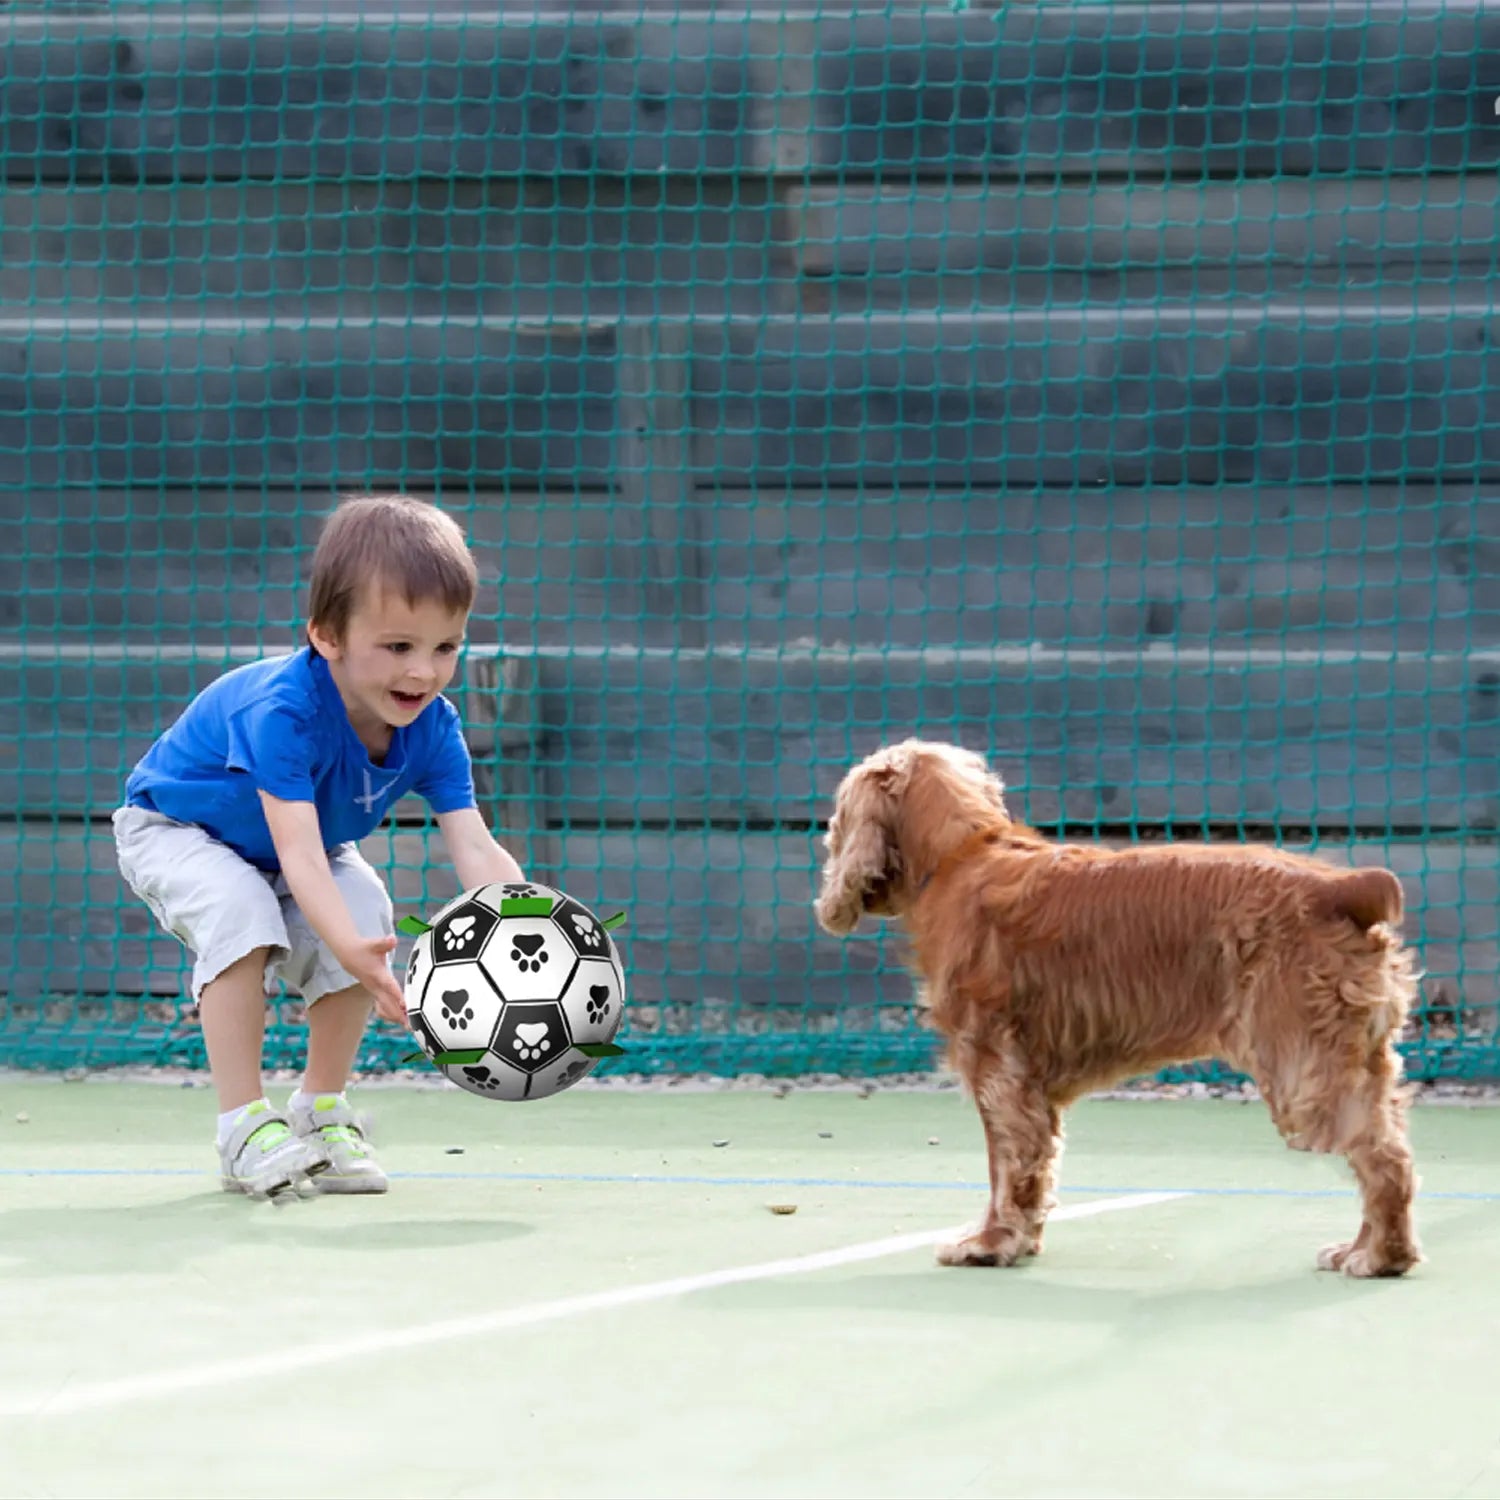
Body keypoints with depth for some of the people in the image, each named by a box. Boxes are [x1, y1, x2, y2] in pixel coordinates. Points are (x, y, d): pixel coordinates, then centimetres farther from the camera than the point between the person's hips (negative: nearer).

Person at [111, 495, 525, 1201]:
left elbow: (476, 851, -29)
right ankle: (244, 1125, -25)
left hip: (287, 852, 6)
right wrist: (353, 954, -64)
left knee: (366, 908, -20)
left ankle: (320, 1110, -2)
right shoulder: (281, 711, -41)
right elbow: (298, 856, -49)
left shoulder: (433, 729, -22)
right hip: (173, 831, -6)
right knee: (241, 909, -34)